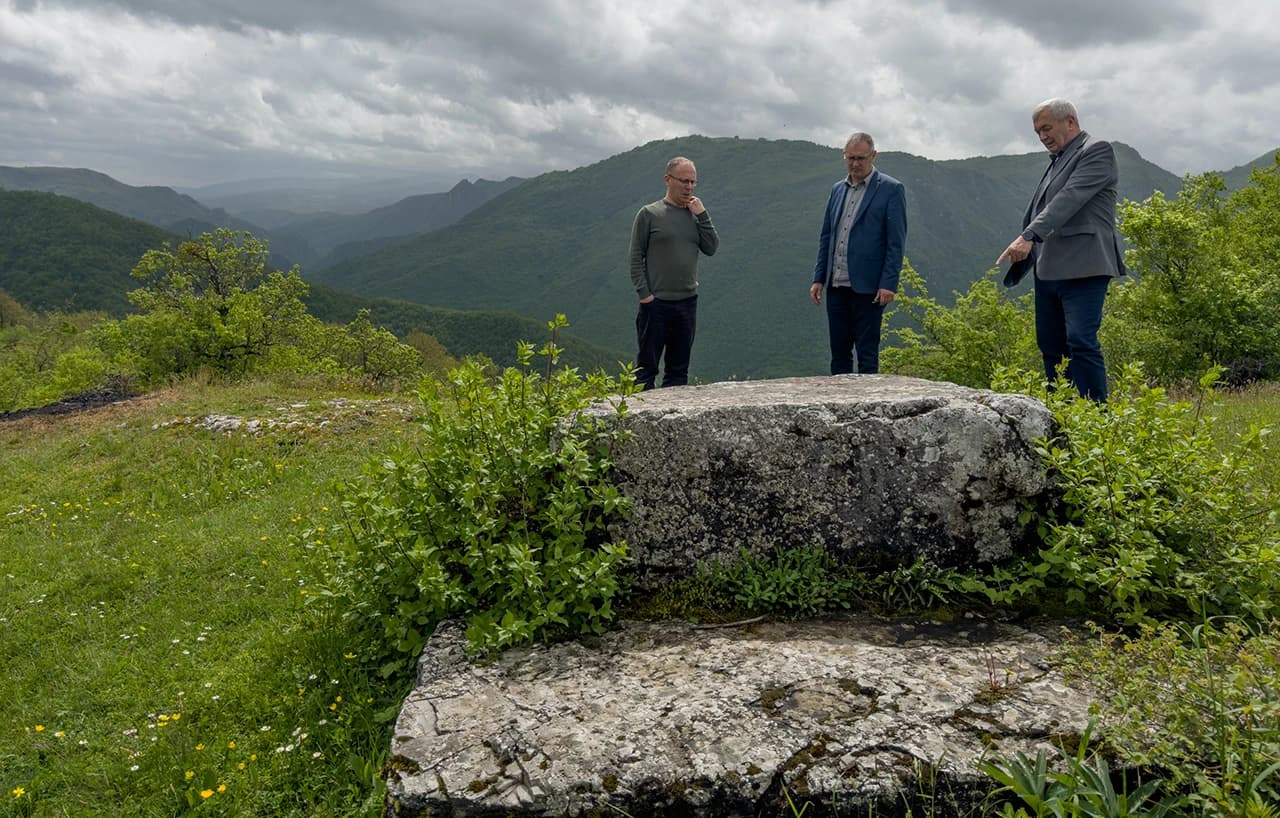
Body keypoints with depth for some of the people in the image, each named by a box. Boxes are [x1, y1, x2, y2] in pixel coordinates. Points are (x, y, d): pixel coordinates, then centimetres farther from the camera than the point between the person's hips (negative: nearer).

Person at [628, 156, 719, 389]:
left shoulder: (695, 215, 11)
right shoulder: (649, 214, -2)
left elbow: (712, 248, 2)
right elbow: (636, 258, -4)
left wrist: (702, 215, -4)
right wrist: (644, 293, -11)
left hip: (688, 302, 5)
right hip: (656, 302, -5)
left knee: (679, 369, 11)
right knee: (646, 367, 0)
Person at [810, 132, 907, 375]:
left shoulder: (891, 189, -2)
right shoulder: (837, 189, 15)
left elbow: (896, 242, -7)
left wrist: (888, 284, -14)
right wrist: (819, 278, 10)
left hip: (867, 286, -6)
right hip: (836, 285, 6)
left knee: (867, 354, 0)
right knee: (839, 352, 9)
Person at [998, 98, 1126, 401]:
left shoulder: (1097, 150, -2)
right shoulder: (1057, 160, 23)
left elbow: (1069, 198, -17)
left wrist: (1029, 236, -27)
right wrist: (1020, 268, 17)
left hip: (1083, 269, -8)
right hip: (1048, 270, 8)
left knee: (1081, 342, -14)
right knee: (1050, 345, 8)